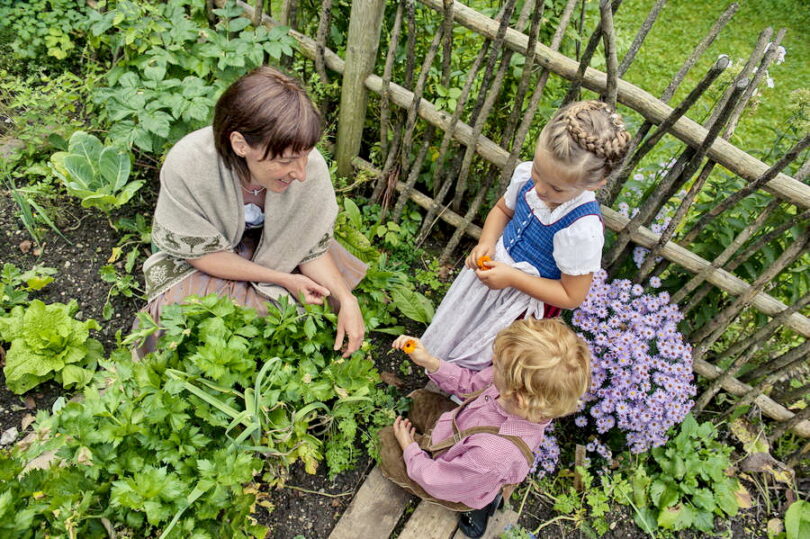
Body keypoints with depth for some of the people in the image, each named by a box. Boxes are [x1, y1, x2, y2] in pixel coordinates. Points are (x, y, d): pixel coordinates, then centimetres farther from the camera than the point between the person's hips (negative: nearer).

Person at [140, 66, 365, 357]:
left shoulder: (312, 167, -30)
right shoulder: (186, 166, -35)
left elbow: (312, 246, -14)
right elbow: (199, 252, -21)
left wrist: (346, 300, -28)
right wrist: (281, 279, -25)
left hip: (270, 251, 3)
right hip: (200, 257, -2)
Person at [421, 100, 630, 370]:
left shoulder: (582, 230, -35)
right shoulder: (526, 174, -19)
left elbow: (572, 296, -23)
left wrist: (512, 278, -27)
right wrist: (486, 243, -15)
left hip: (529, 298, -6)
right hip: (495, 265, 6)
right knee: (454, 327, 29)